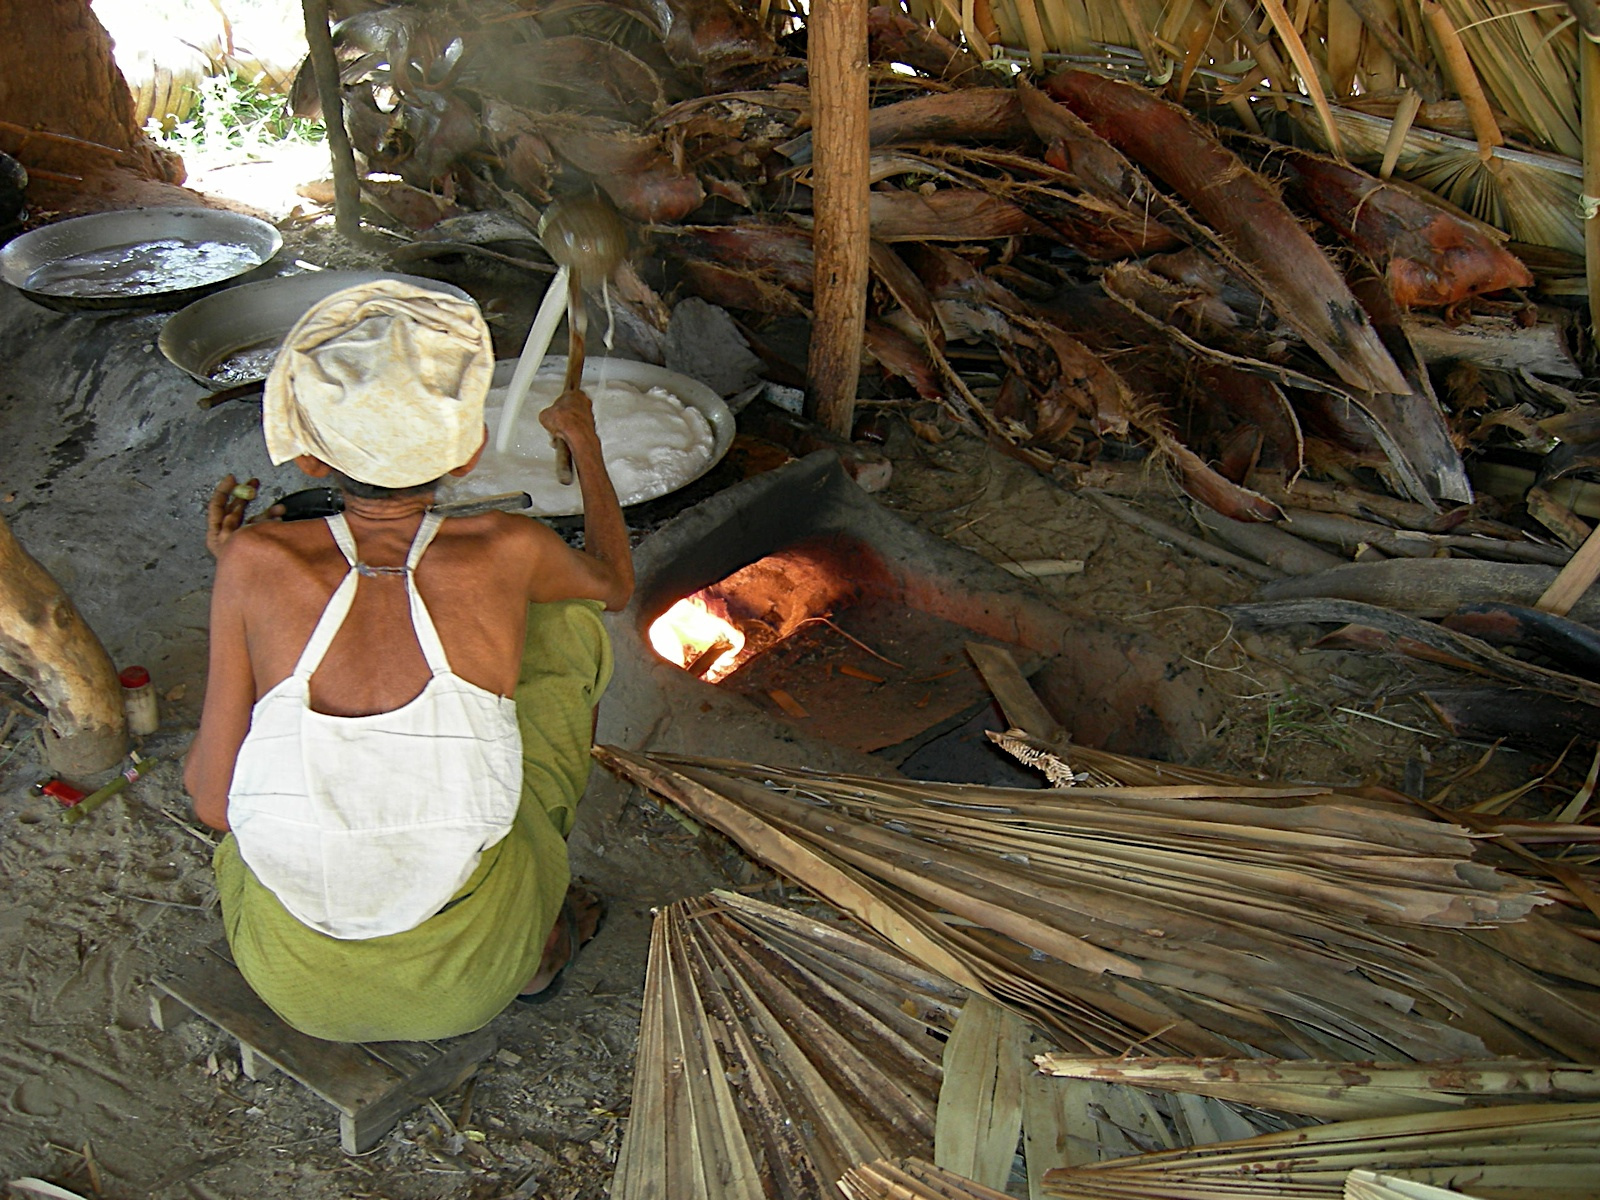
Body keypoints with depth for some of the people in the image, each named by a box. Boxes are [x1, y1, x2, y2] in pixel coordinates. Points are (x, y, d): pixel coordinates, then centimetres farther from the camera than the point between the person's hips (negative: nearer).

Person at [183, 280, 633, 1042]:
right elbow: (614, 585, 10)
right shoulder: (506, 551, -15)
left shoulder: (257, 561, -17)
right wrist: (584, 445, 27)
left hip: (297, 988, 2)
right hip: (473, 978, -1)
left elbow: (212, 802, -7)